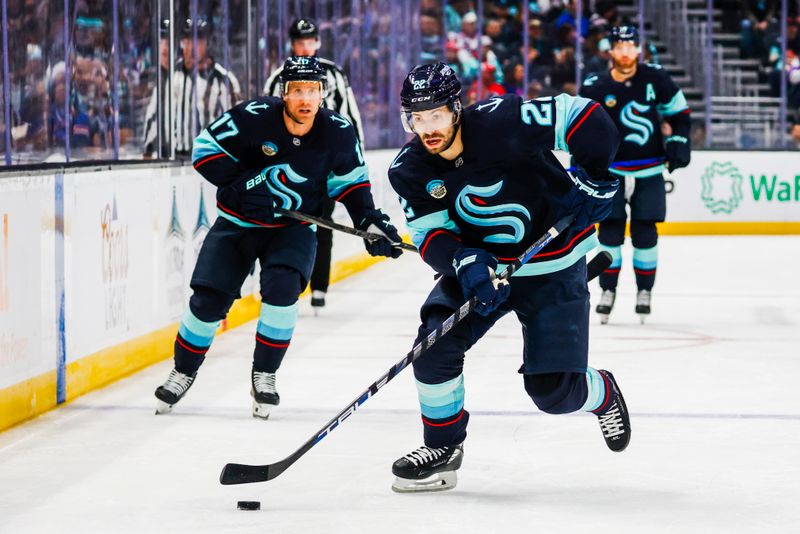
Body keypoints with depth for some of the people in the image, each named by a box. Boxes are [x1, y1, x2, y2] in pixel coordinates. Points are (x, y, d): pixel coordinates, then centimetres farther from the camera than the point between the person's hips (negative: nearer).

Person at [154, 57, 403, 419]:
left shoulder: (337, 133, -13)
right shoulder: (254, 117, -22)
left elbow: (351, 180, 3)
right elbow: (205, 148, -14)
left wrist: (369, 220, -9)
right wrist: (242, 183, -24)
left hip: (294, 228, 1)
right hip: (238, 222, 0)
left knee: (282, 287, -24)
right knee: (208, 300, -3)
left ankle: (264, 375, -5)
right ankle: (183, 372, 22)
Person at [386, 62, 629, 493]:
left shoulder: (499, 124, -28)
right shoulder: (409, 172, -11)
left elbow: (582, 116, -24)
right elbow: (429, 233, -11)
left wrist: (593, 179, -21)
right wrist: (462, 262, -31)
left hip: (553, 266, -5)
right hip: (478, 263, 5)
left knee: (553, 389, -8)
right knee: (435, 343, -17)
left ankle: (603, 395, 29)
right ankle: (442, 447, 5)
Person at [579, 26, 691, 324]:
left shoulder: (655, 78, -5)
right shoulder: (595, 88, -7)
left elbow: (679, 112, 8)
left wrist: (678, 142, -2)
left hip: (648, 173, 0)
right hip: (611, 172, 0)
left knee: (645, 233, 2)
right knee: (610, 232, -2)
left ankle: (644, 291, 13)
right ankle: (608, 291, 8)